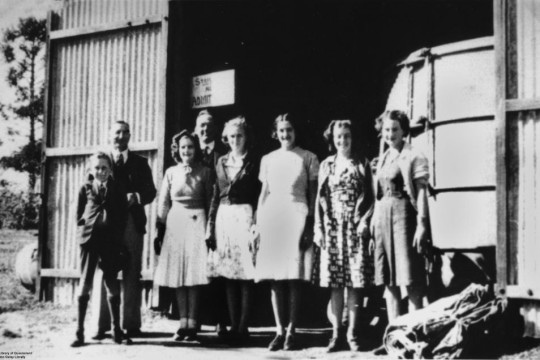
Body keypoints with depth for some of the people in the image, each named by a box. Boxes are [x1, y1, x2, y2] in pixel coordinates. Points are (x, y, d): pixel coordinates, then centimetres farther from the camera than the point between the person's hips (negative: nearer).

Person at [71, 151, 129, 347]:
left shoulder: (117, 189, 6)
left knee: (112, 285, 5)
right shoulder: (85, 189, 6)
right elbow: (79, 214, 9)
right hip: (90, 239, 0)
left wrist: (118, 236, -2)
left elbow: (123, 215, 6)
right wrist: (82, 234, -1)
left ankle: (116, 330, 13)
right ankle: (79, 332, 2)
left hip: (111, 241, 0)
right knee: (85, 284, 0)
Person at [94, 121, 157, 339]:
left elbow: (150, 192, 8)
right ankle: (102, 326, 1)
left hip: (132, 224, 1)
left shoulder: (140, 163, 15)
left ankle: (131, 324, 5)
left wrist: (136, 197, -11)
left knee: (132, 275, 1)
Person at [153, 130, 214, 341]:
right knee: (177, 274, 1)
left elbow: (210, 202, 3)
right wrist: (160, 228, 5)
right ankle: (183, 323, 6)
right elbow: (163, 203, 10)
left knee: (194, 273, -5)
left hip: (197, 223, -2)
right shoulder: (171, 172, 9)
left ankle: (192, 324, -2)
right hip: (175, 223, 2)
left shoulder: (204, 172, 4)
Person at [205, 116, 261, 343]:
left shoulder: (254, 164, 0)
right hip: (223, 219, 5)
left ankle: (243, 328, -1)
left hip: (245, 218, -5)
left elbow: (259, 197, -4)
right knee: (228, 275, 5)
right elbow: (215, 197, 14)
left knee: (245, 275, -5)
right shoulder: (221, 162, 13)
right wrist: (210, 227, 7)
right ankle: (233, 326, 10)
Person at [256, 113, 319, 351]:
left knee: (294, 278, -4)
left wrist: (311, 223, -6)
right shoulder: (268, 159, 15)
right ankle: (279, 331, 6)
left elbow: (313, 193, 4)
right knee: (274, 278, 0)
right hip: (271, 216, 3)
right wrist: (258, 223, 7)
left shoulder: (308, 158, 6)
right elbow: (263, 192, 15)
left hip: (297, 215, -3)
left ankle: (291, 331, 1)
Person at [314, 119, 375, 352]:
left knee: (355, 281, -2)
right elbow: (320, 199, 9)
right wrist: (318, 228, 2)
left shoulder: (362, 164, 6)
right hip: (332, 228, 2)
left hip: (355, 228, -1)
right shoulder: (326, 165, 11)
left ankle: (352, 333, 6)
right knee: (335, 283, 1)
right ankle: (336, 333, 6)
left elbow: (370, 198, 4)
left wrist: (365, 221, -10)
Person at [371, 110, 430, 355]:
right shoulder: (382, 159, 16)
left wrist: (421, 224, -15)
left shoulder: (414, 157, -4)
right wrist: (374, 221, 12)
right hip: (383, 217, 7)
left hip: (404, 215, -7)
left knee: (410, 279, -6)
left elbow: (421, 193, -8)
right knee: (388, 279, 7)